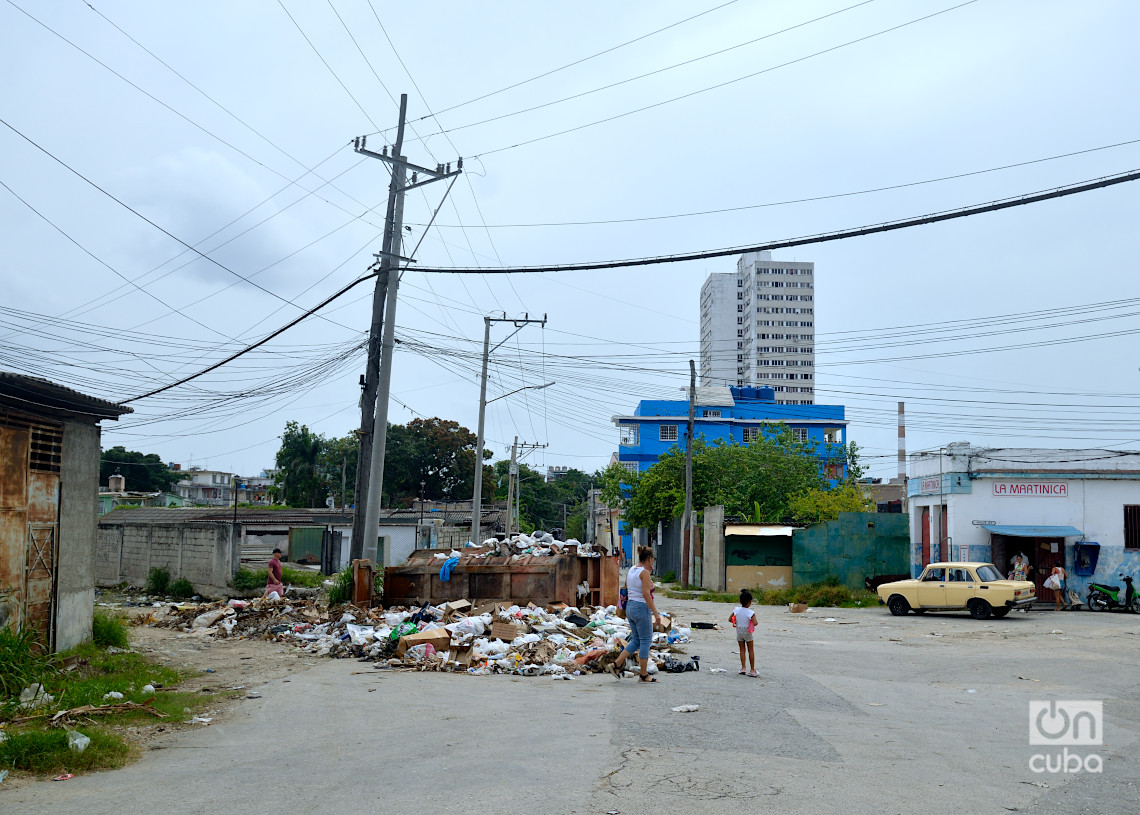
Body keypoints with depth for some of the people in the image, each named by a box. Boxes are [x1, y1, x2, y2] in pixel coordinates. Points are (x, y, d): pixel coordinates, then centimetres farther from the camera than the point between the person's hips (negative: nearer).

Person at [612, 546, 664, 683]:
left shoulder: (631, 571, 12)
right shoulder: (644, 572, -14)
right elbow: (646, 594, -20)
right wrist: (656, 613, -19)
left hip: (630, 607, 9)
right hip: (641, 608, -9)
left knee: (636, 640, 17)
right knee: (645, 641, 1)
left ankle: (617, 663, 11)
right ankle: (644, 675, 6)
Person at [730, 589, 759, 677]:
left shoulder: (736, 610, -8)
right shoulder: (750, 612, -18)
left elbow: (730, 619, -3)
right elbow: (755, 623, -26)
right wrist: (754, 617, -6)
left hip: (739, 631, 3)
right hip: (747, 631, -3)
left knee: (742, 649, 12)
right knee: (751, 650, 8)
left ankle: (743, 668, 5)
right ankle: (752, 670, 11)